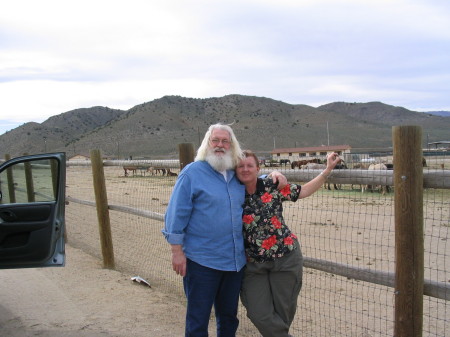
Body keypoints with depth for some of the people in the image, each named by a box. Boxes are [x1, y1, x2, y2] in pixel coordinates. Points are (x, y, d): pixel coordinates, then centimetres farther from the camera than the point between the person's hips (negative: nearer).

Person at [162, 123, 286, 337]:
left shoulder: (237, 175, 9)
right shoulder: (192, 173, -7)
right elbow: (176, 214, -9)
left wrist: (273, 175, 7)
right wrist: (177, 251, -14)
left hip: (235, 261, 5)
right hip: (201, 261, -5)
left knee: (229, 316, 19)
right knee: (198, 319, 5)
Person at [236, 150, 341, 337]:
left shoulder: (272, 187, -6)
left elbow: (303, 191, 2)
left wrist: (327, 170, 0)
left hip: (285, 258, -1)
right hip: (252, 264, 1)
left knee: (283, 312, 10)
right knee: (259, 314, -1)